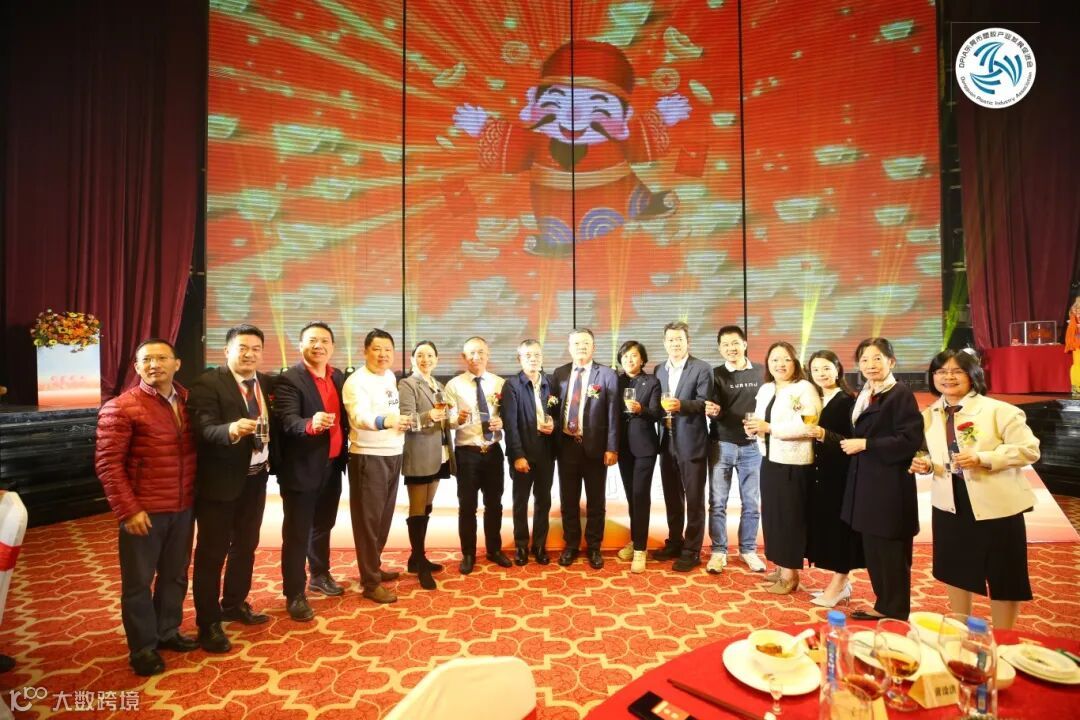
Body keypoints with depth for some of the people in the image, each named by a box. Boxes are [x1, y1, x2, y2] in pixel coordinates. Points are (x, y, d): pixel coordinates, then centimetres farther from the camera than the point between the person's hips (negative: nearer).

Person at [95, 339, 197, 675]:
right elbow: (107, 463, -11)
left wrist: (195, 496, 4)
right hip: (144, 512, -4)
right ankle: (143, 647, 28)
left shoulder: (188, 401, 3)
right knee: (138, 582, 11)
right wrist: (128, 509, -14)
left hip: (183, 509, 5)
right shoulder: (120, 408, -10)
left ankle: (167, 631, 37)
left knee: (175, 575, 18)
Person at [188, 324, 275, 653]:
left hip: (255, 478, 7)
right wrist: (232, 430, -44)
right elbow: (203, 430, -26)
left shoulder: (266, 383, 4)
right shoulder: (207, 383, -15)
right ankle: (208, 623, 23)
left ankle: (234, 604, 40)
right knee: (212, 553, 7)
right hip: (220, 481, -6)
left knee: (246, 547, 21)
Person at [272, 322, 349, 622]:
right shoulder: (288, 379, -13)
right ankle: (295, 594, 20)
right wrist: (311, 424, -44)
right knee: (297, 532, 5)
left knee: (323, 525, 21)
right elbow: (287, 421, -25)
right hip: (301, 468, -6)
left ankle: (320, 575, 40)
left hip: (332, 466, 6)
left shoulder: (339, 377, 6)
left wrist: (344, 455, 11)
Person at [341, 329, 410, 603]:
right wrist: (385, 421, -50)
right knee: (368, 519, 2)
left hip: (393, 454, 8)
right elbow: (359, 417, -33)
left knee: (384, 516, 17)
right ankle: (370, 582, 13)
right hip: (368, 458, -8)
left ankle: (374, 567, 33)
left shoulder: (390, 377, 9)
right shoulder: (357, 381, -16)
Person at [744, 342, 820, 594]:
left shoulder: (804, 388, -11)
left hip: (794, 464, -7)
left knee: (791, 517, 2)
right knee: (772, 514, 13)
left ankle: (790, 574, 15)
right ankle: (781, 566, 28)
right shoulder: (765, 389, 12)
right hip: (770, 461, 7)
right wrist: (753, 427, -5)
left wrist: (769, 427, -21)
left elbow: (808, 426, -22)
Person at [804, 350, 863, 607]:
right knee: (826, 525, 12)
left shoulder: (847, 400, -10)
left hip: (841, 474, -8)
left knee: (840, 526, 0)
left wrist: (824, 435, -28)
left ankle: (837, 586, 10)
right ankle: (841, 583, 24)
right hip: (821, 473, 8)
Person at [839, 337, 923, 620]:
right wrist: (851, 443, 6)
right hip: (867, 481, 8)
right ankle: (883, 604, 28)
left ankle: (894, 611, 18)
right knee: (872, 548, 14)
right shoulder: (865, 396, 13)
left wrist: (865, 445, -17)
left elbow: (910, 440, -17)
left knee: (891, 549, 3)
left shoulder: (901, 394, -11)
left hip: (891, 485, -8)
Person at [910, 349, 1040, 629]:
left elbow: (1029, 449, -13)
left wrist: (983, 459, -26)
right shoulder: (928, 416, 5)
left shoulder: (999, 410, -9)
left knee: (1003, 577, 8)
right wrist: (925, 465, -8)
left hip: (996, 506, -4)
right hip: (950, 505, 5)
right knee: (955, 572, 16)